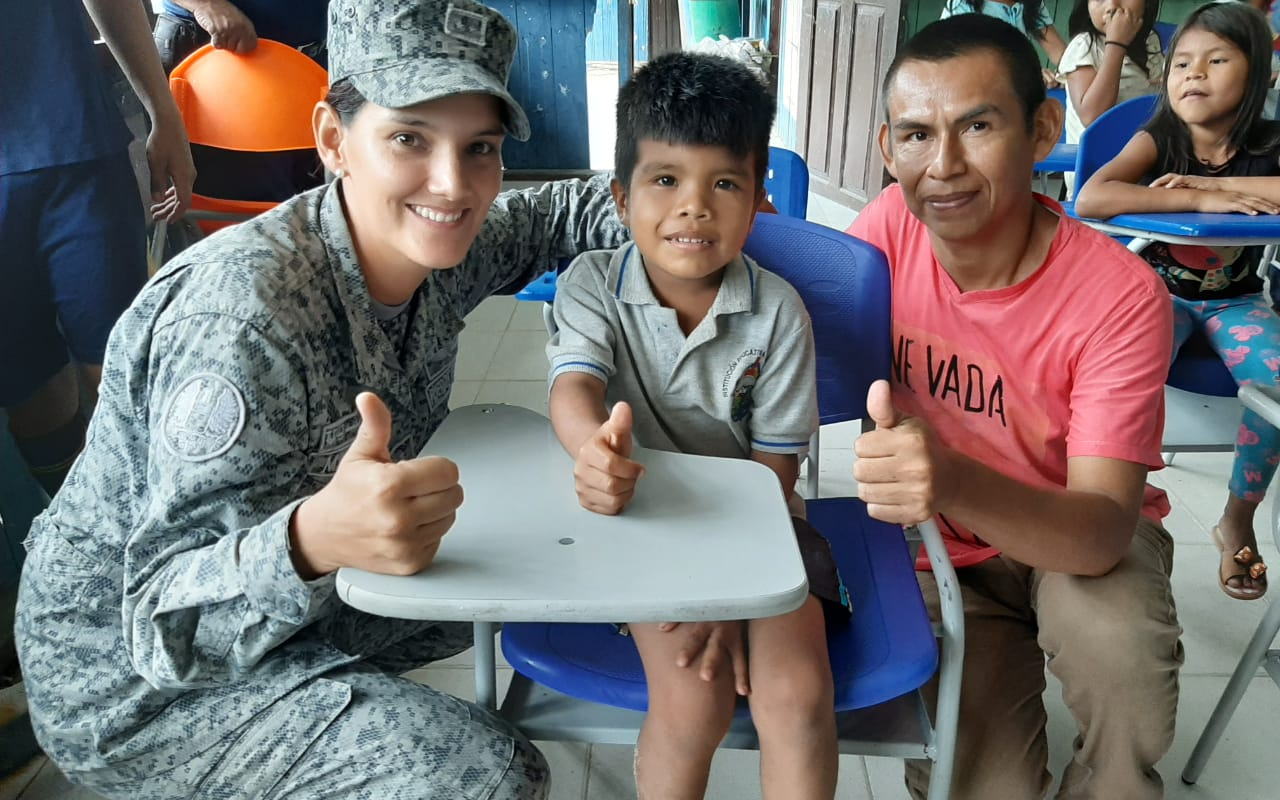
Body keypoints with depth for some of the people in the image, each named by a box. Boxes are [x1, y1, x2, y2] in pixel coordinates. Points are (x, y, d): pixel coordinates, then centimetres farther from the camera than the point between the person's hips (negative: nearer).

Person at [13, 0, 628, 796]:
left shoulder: (439, 248, -9)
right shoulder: (241, 319, -32)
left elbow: (547, 215, 12)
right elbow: (166, 623, -31)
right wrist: (313, 540, -52)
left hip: (279, 605, 8)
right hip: (135, 680, -7)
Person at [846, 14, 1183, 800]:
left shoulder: (1120, 297, -24)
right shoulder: (891, 229, -17)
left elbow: (1102, 532, -31)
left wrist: (956, 482, -51)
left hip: (1082, 536, -1)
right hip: (944, 551, 1)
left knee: (1122, 657, -33)